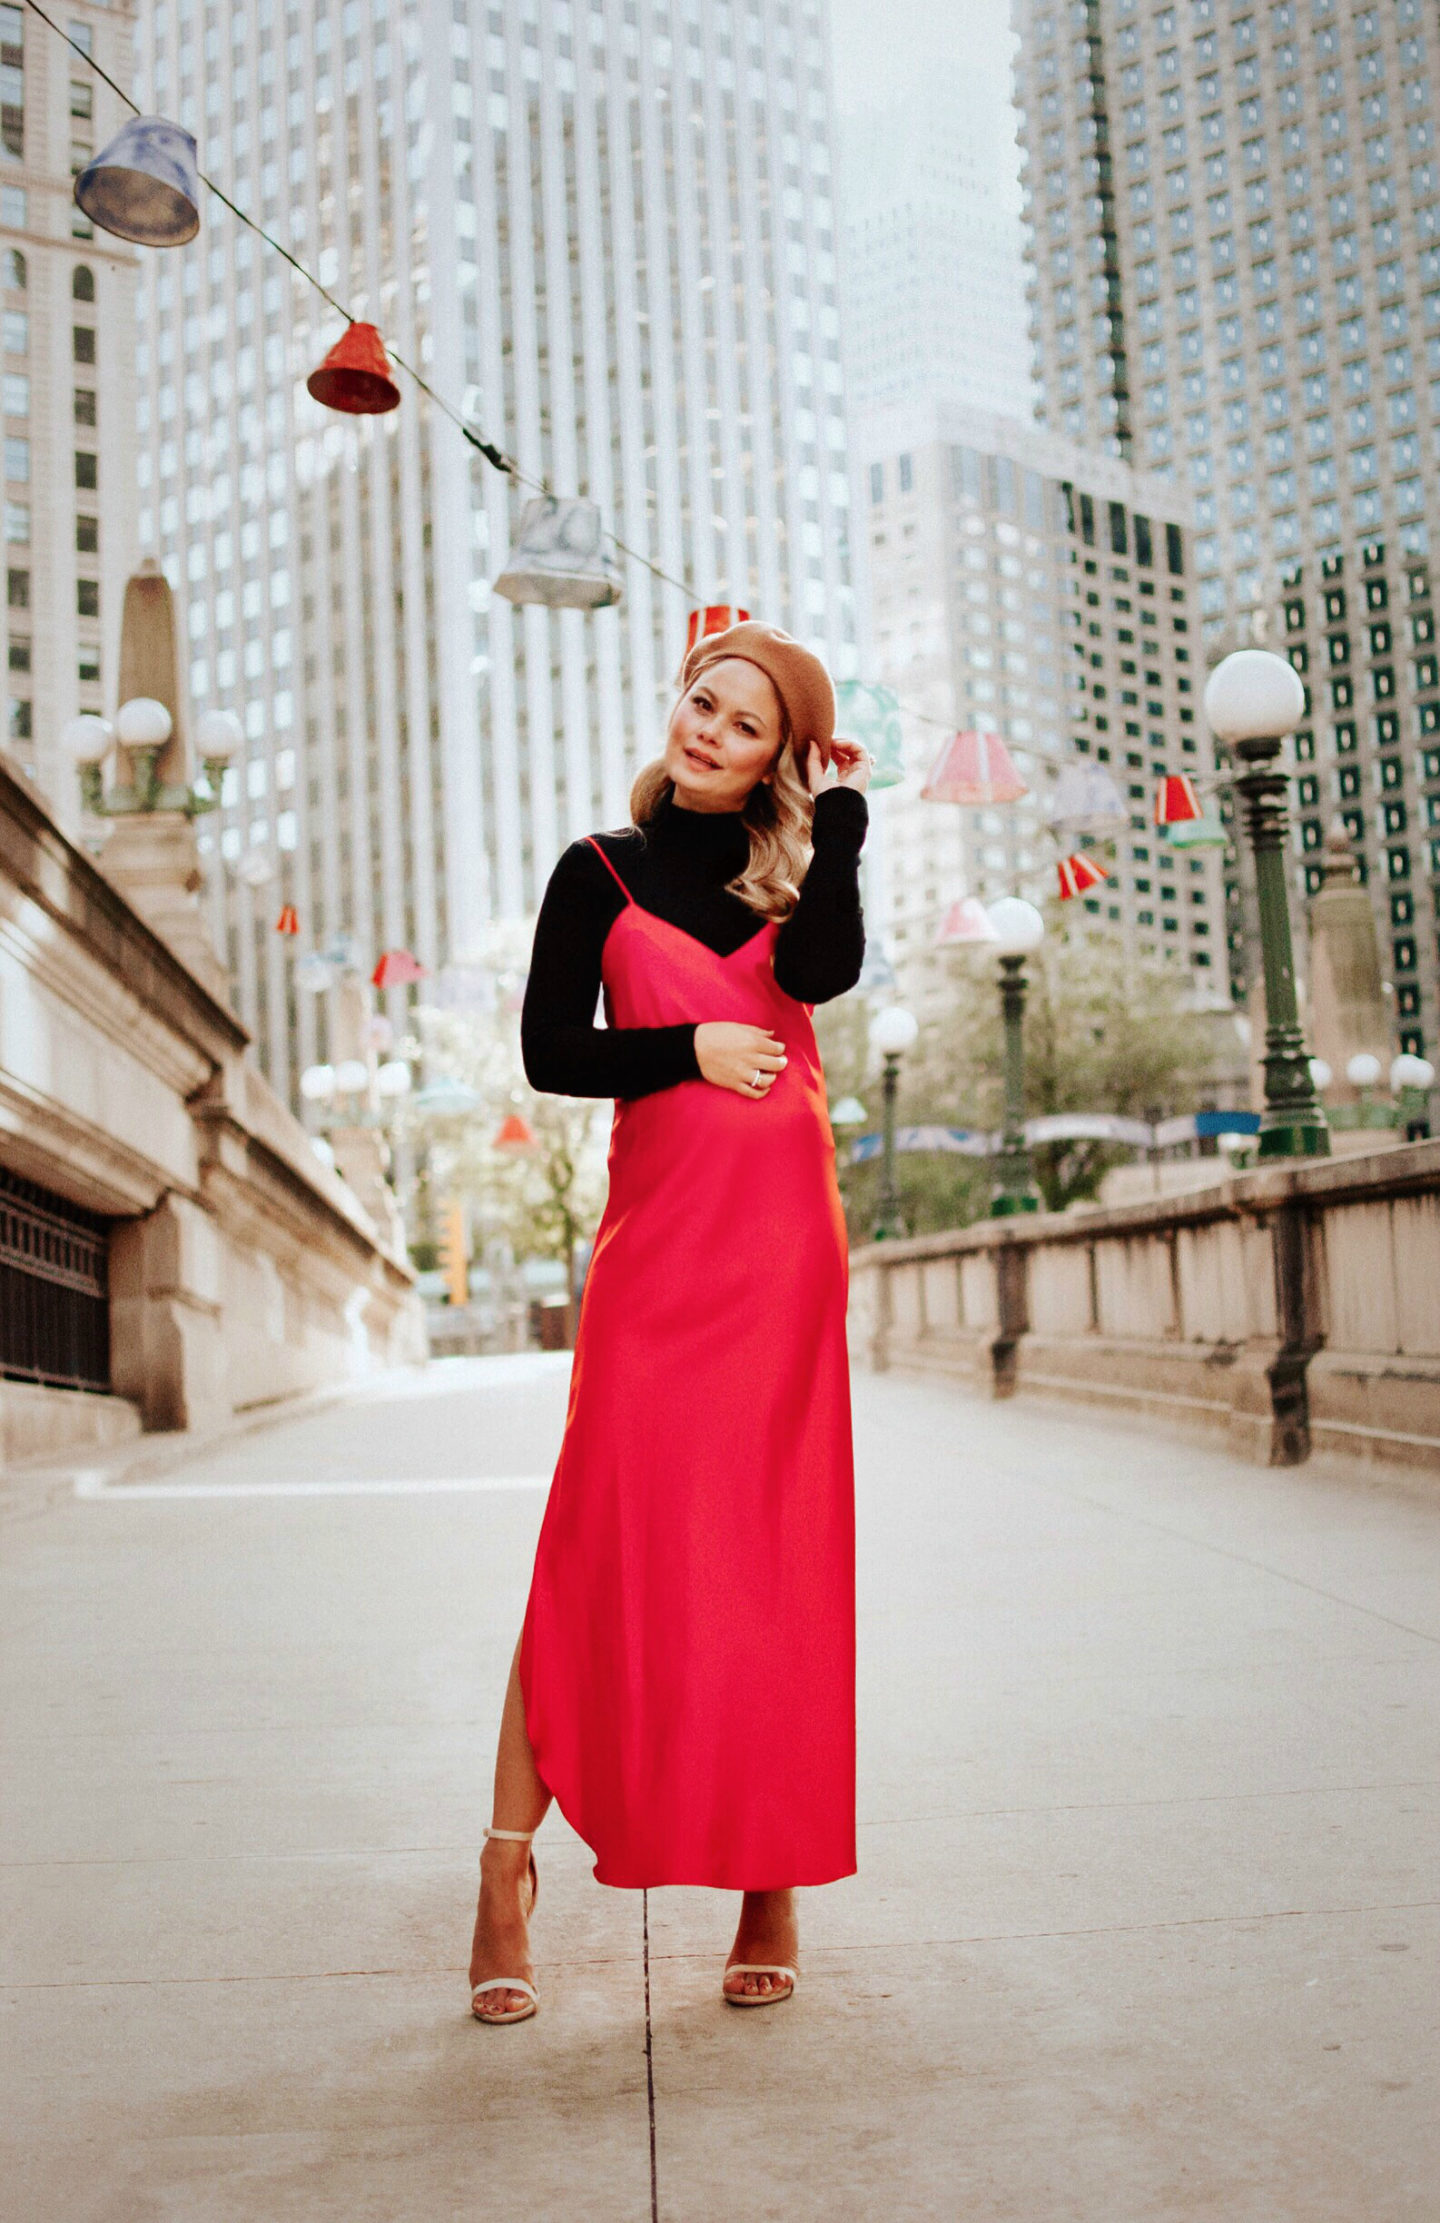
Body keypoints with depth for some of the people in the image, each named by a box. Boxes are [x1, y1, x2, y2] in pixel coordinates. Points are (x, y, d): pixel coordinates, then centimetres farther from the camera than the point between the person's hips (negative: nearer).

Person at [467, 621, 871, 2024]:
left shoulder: (792, 866, 15)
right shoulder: (604, 872, 10)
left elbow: (820, 973, -7)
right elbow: (548, 1050, 2)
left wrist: (842, 814, 0)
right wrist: (691, 1049, -8)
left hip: (784, 1224, 2)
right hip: (660, 1222, -2)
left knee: (777, 1546, 3)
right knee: (605, 1538, -8)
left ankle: (771, 1881, 11)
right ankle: (508, 1866, 1)